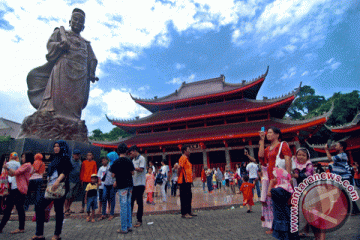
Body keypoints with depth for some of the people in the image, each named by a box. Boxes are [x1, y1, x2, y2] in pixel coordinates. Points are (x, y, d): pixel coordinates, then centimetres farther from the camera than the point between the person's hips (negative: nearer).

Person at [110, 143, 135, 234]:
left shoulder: (116, 162, -10)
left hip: (122, 186, -5)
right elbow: (132, 172, 6)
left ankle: (124, 228, 10)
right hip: (130, 184, 5)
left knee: (123, 206, 2)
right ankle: (129, 226, 23)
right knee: (128, 205, 14)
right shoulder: (129, 161, 2)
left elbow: (113, 175, -6)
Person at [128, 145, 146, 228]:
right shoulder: (133, 160, 15)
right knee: (130, 201, 10)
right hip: (133, 184, 7)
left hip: (140, 184, -7)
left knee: (139, 202, 2)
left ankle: (139, 220, 14)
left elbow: (141, 169, -19)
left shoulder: (141, 158, -9)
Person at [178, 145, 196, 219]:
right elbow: (180, 168, -22)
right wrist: (179, 176, -14)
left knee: (189, 196, 15)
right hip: (184, 181, -10)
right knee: (184, 197, -4)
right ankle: (184, 213, 3)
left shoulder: (186, 158, 18)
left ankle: (189, 211, 25)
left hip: (188, 181, 10)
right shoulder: (183, 158, -13)